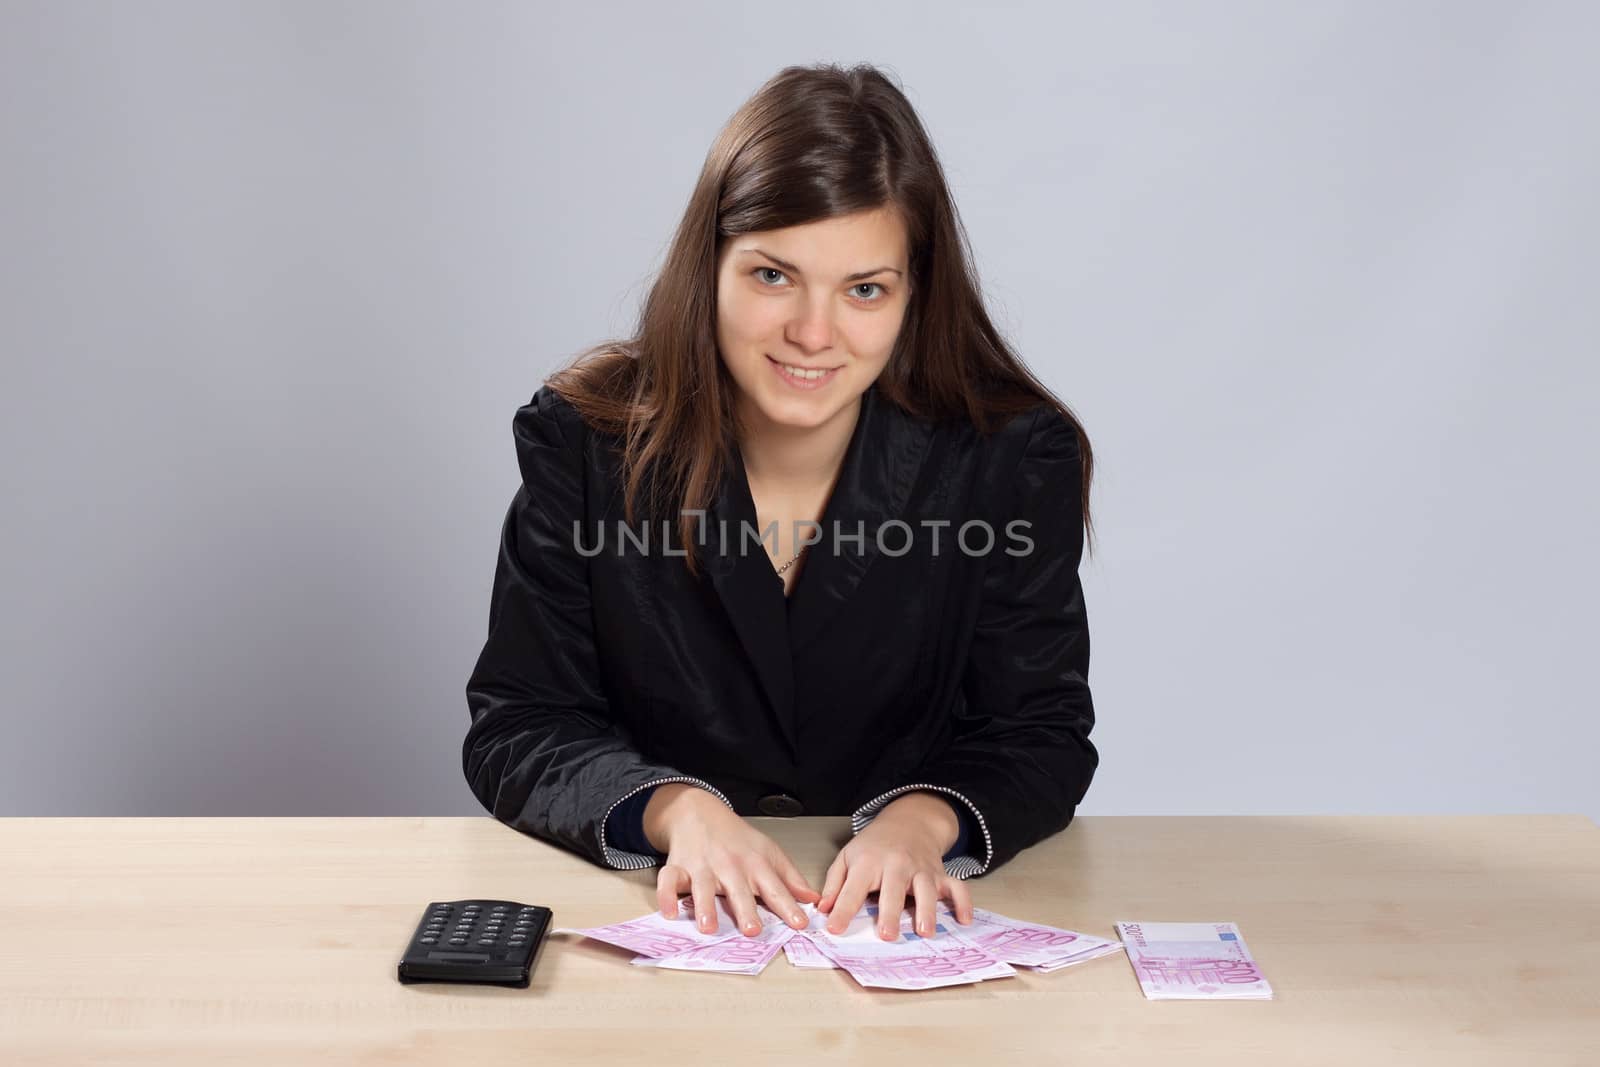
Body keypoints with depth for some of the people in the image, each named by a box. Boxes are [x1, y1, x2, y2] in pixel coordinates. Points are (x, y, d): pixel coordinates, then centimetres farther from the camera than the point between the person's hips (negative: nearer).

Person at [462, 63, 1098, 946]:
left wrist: (924, 820, -24)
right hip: (657, 911, 1)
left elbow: (1039, 733, -3)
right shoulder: (585, 442, -7)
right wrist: (677, 809, -24)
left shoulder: (1016, 459, -8)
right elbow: (518, 725, -5)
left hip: (910, 931, 0)